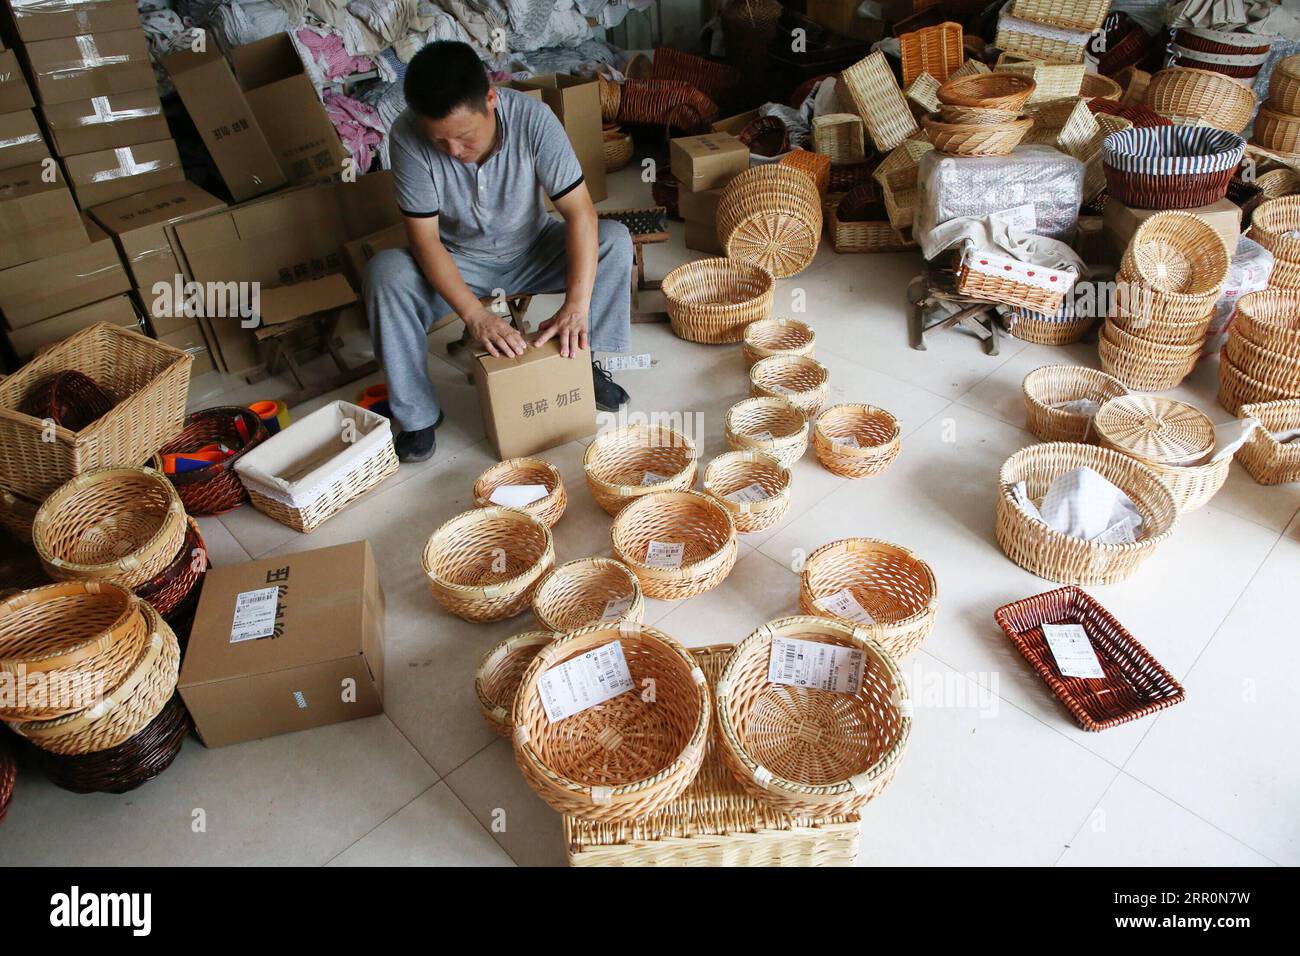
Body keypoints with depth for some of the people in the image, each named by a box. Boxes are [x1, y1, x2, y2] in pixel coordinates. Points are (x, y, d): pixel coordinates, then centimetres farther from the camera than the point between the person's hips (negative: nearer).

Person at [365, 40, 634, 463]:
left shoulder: (533, 118, -27)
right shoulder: (407, 138, -26)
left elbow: (580, 213, -30)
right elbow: (424, 239, -26)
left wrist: (576, 306, -40)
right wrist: (475, 315, -38)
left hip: (531, 251, 1)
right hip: (458, 262, 0)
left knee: (614, 240, -22)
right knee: (386, 274, -29)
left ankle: (583, 364, -7)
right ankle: (418, 414, -15)